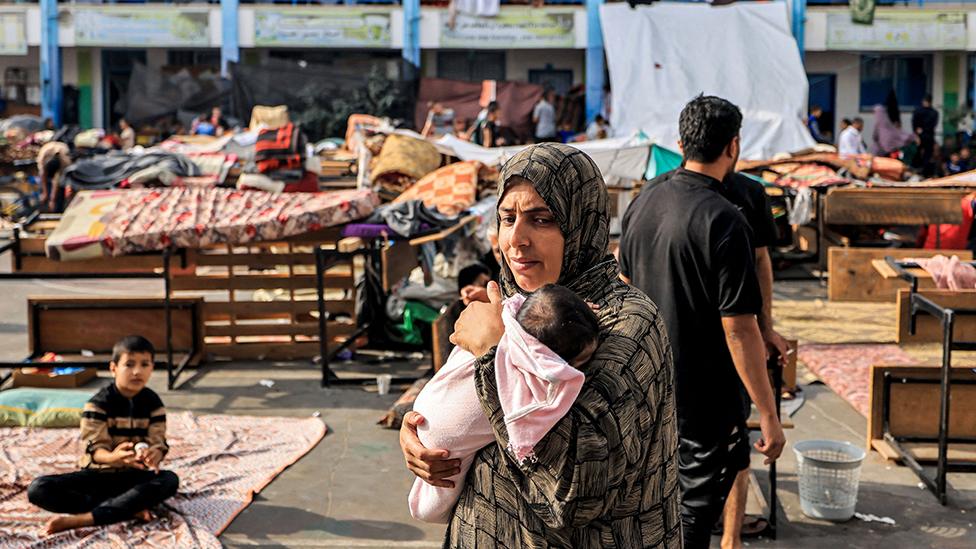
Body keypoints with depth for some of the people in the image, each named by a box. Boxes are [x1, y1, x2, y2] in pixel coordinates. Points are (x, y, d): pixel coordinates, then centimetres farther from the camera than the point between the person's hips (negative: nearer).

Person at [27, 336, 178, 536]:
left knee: (170, 480, -31)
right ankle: (130, 508, -33)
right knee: (38, 489, -25)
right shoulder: (98, 403, -12)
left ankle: (83, 519, -35)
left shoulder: (153, 403, -2)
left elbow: (158, 442, -9)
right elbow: (94, 448, -18)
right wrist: (113, 457, -43)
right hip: (98, 474, -1)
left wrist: (154, 454, -36)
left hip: (134, 475, 2)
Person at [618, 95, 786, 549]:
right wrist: (769, 416, -17)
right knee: (698, 502, 9)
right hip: (701, 392, -7)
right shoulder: (724, 221, -23)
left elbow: (626, 285, 11)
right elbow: (739, 329, -23)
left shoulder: (645, 198, 0)